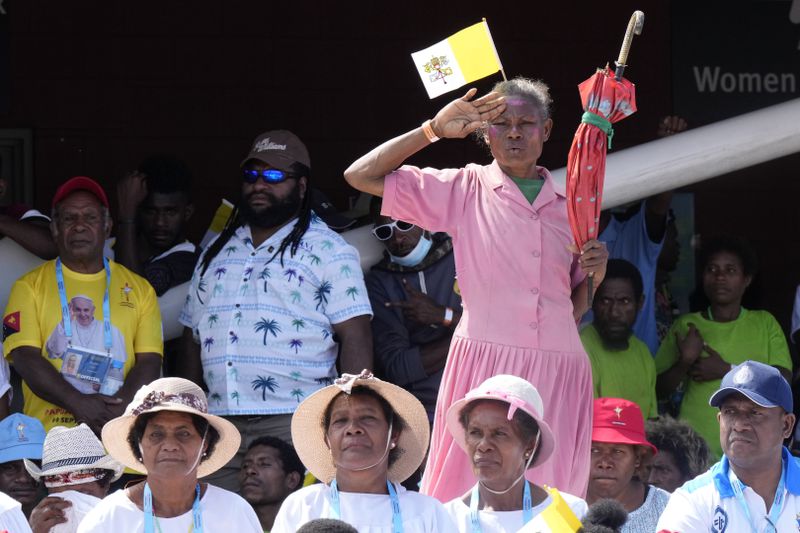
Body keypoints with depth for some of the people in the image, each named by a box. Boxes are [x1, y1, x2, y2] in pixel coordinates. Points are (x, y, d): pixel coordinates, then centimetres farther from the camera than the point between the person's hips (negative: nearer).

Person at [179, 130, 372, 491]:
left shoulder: (327, 251, 3)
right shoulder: (217, 254, 22)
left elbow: (354, 338, -4)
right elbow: (193, 339, 24)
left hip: (296, 424, -5)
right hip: (220, 428, 5)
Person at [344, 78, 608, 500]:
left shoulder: (569, 206, 16)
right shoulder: (465, 190, 7)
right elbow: (361, 176, 2)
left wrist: (594, 272, 1)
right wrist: (433, 130, 1)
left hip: (558, 370, 3)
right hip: (486, 360, -3)